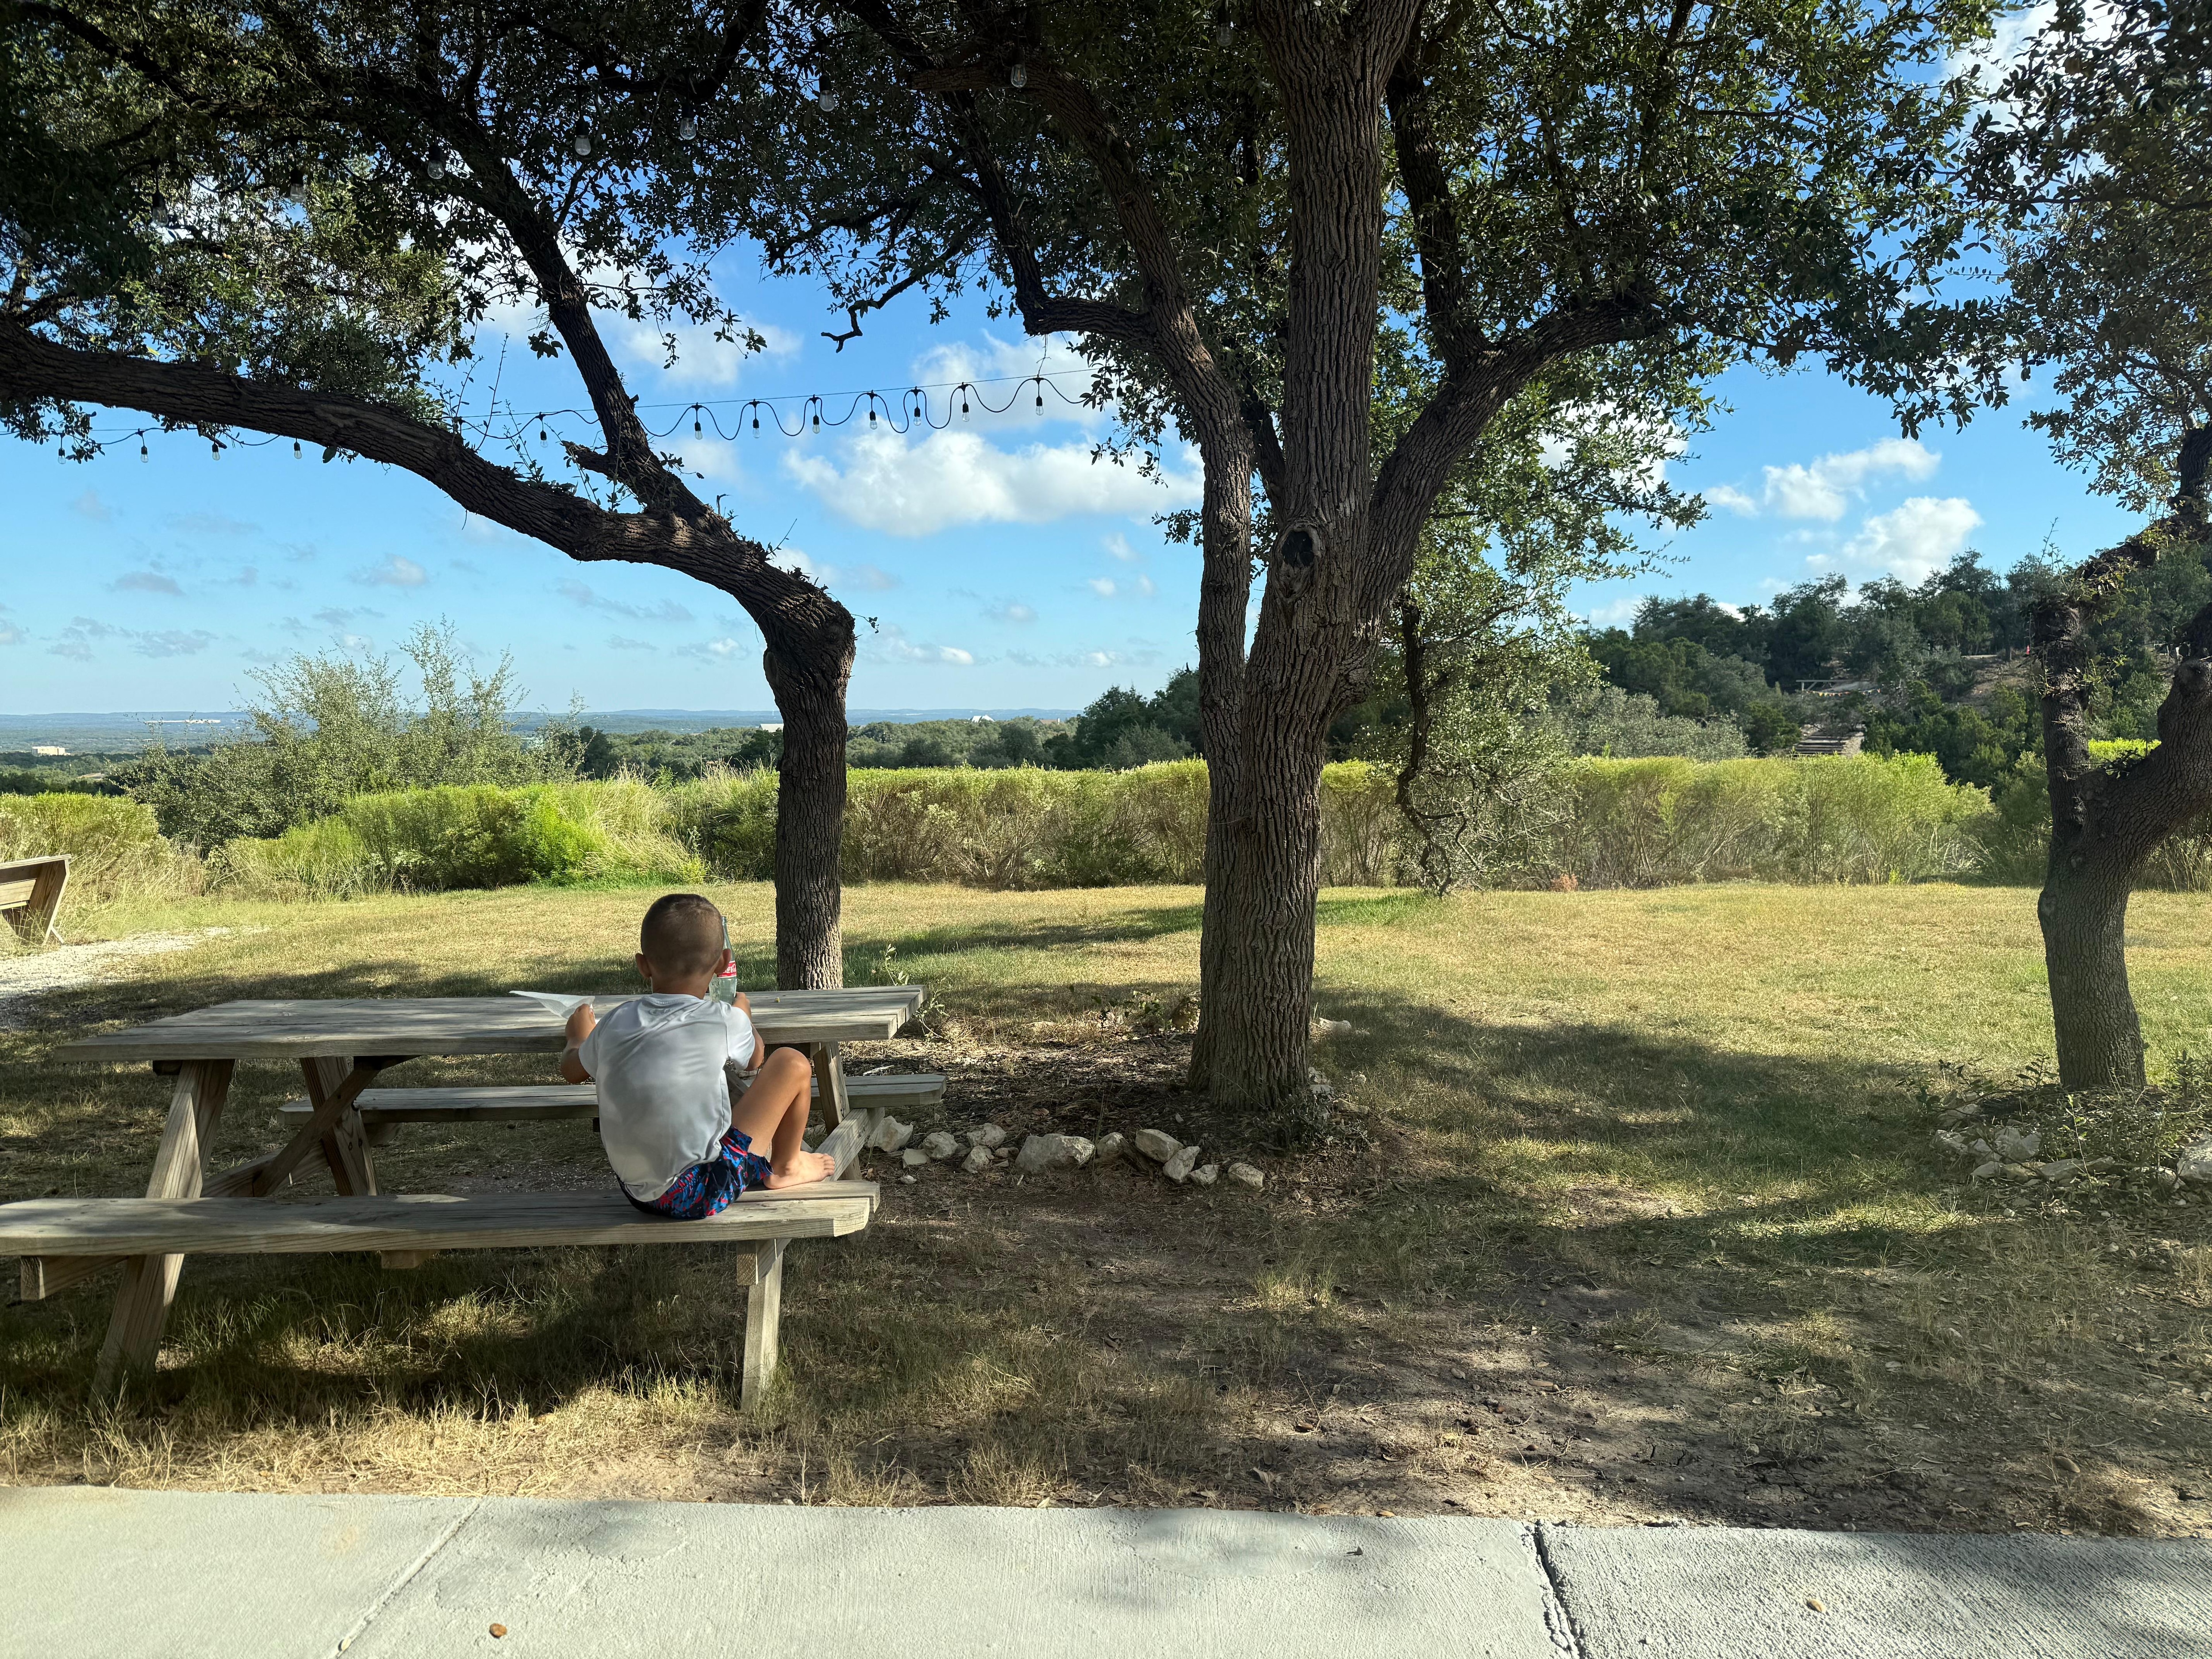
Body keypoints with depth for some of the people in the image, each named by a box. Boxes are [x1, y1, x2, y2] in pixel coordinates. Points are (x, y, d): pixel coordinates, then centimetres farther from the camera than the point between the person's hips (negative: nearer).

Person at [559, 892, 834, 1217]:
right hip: (699, 1195, -6)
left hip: (634, 1190, 6)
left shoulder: (616, 1024, -4)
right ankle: (785, 1168, 21)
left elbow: (572, 1070, 18)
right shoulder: (727, 1023, -15)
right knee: (793, 1064, 0)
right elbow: (754, 1060, 10)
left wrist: (579, 1036, 40)